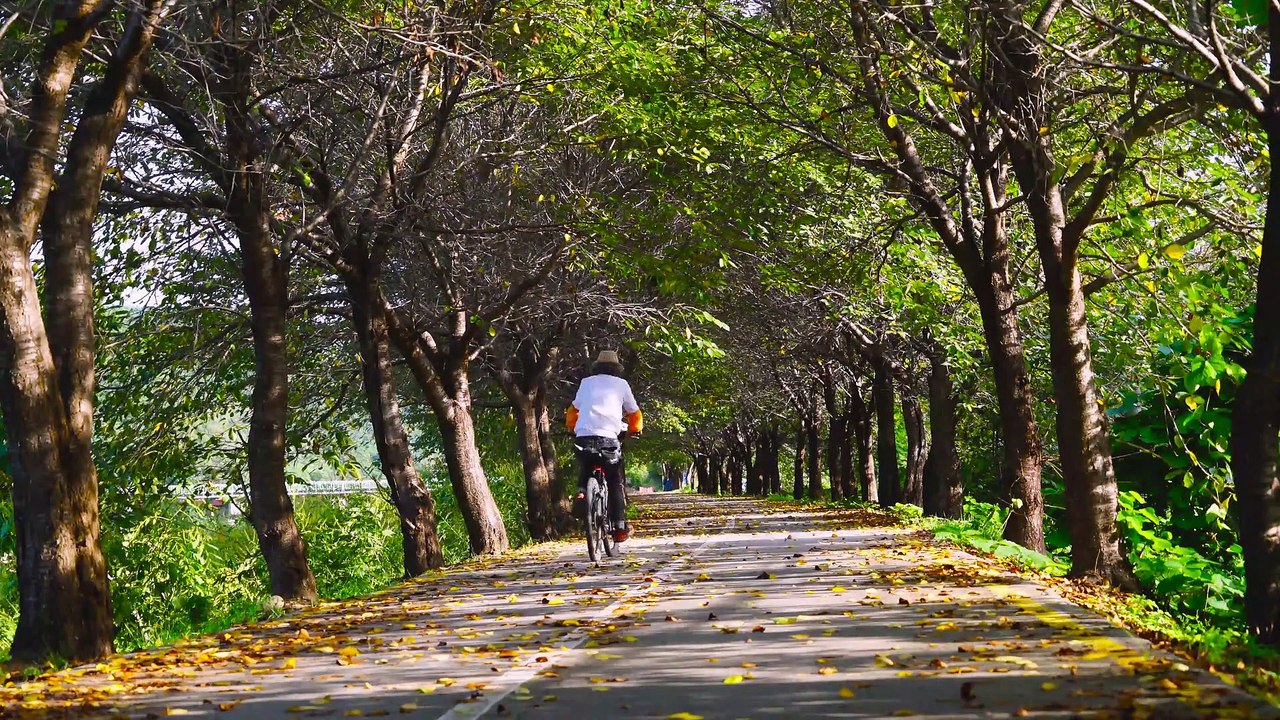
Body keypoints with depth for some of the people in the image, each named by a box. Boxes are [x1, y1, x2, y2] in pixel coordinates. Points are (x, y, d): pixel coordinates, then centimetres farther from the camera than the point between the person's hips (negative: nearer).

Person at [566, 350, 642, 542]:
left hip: (583, 437, 2)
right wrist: (635, 429, 41)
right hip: (609, 439, -2)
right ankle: (619, 527, 8)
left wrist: (573, 428, 42)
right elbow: (634, 414, 21)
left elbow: (573, 411, 24)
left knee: (585, 471, 27)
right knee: (615, 484, 11)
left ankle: (581, 492, -3)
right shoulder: (621, 384, 15)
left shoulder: (586, 382, 20)